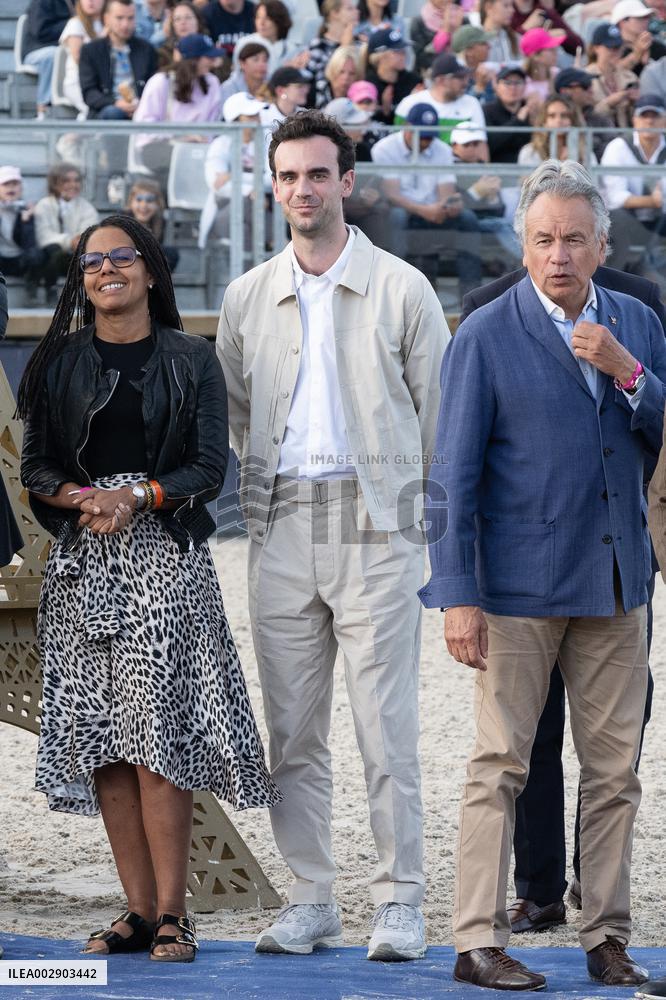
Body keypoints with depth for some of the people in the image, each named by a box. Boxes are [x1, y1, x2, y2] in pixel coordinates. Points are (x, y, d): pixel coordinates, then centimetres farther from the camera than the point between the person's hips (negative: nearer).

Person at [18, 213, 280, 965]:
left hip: (165, 553, -3)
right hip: (82, 561, 3)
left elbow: (209, 470, 1)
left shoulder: (190, 361, 6)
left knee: (158, 731, -12)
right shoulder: (59, 363, 12)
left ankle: (171, 913, -10)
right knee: (98, 733, -2)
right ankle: (139, 909, 3)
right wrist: (80, 498, -11)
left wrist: (135, 496, -13)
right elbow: (35, 467, 8)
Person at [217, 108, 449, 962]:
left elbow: (439, 414, 4)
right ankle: (310, 900, 12)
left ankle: (400, 901, 1)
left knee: (386, 727, -6)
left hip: (375, 527, -4)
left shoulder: (401, 290, 1)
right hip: (280, 532, 4)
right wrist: (265, 490, 11)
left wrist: (431, 521, 3)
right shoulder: (246, 298, 11)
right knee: (291, 731, 5)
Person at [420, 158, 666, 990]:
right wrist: (458, 595, -11)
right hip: (520, 585, -4)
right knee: (500, 764, -3)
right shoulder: (487, 336, -5)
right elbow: (453, 473, -6)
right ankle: (478, 943, 1)